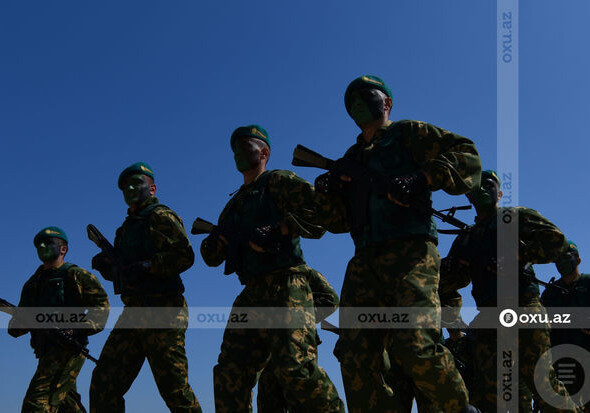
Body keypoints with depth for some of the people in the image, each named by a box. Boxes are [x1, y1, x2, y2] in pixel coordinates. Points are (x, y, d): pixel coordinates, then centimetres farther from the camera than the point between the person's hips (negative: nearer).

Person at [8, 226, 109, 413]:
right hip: (46, 351, 8)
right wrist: (15, 326, -1)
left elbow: (101, 303, -8)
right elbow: (21, 318, 23)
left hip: (68, 347, -8)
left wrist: (80, 330, -19)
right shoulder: (33, 282, 23)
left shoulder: (73, 274, 0)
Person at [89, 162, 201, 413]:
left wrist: (147, 266, -22)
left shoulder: (160, 216, -2)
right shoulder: (127, 226, 24)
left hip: (161, 311, -9)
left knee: (174, 386, -8)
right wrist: (106, 265, 6)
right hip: (133, 314, 9)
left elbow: (185, 255, -15)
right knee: (103, 384, 6)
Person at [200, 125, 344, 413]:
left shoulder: (277, 182, 6)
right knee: (230, 373, 2)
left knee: (295, 367, -20)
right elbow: (212, 257, 25)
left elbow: (320, 210, -9)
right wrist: (222, 237, 2)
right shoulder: (234, 205, 27)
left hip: (285, 286, -7)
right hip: (252, 294, 8)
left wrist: (274, 232, -15)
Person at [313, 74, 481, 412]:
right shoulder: (352, 158, 29)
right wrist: (327, 191, 5)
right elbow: (338, 222, 26)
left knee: (414, 345, -23)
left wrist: (422, 178, -11)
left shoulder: (408, 134, 15)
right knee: (357, 361, -6)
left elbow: (468, 156, 3)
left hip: (410, 253, -6)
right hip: (364, 263, 6)